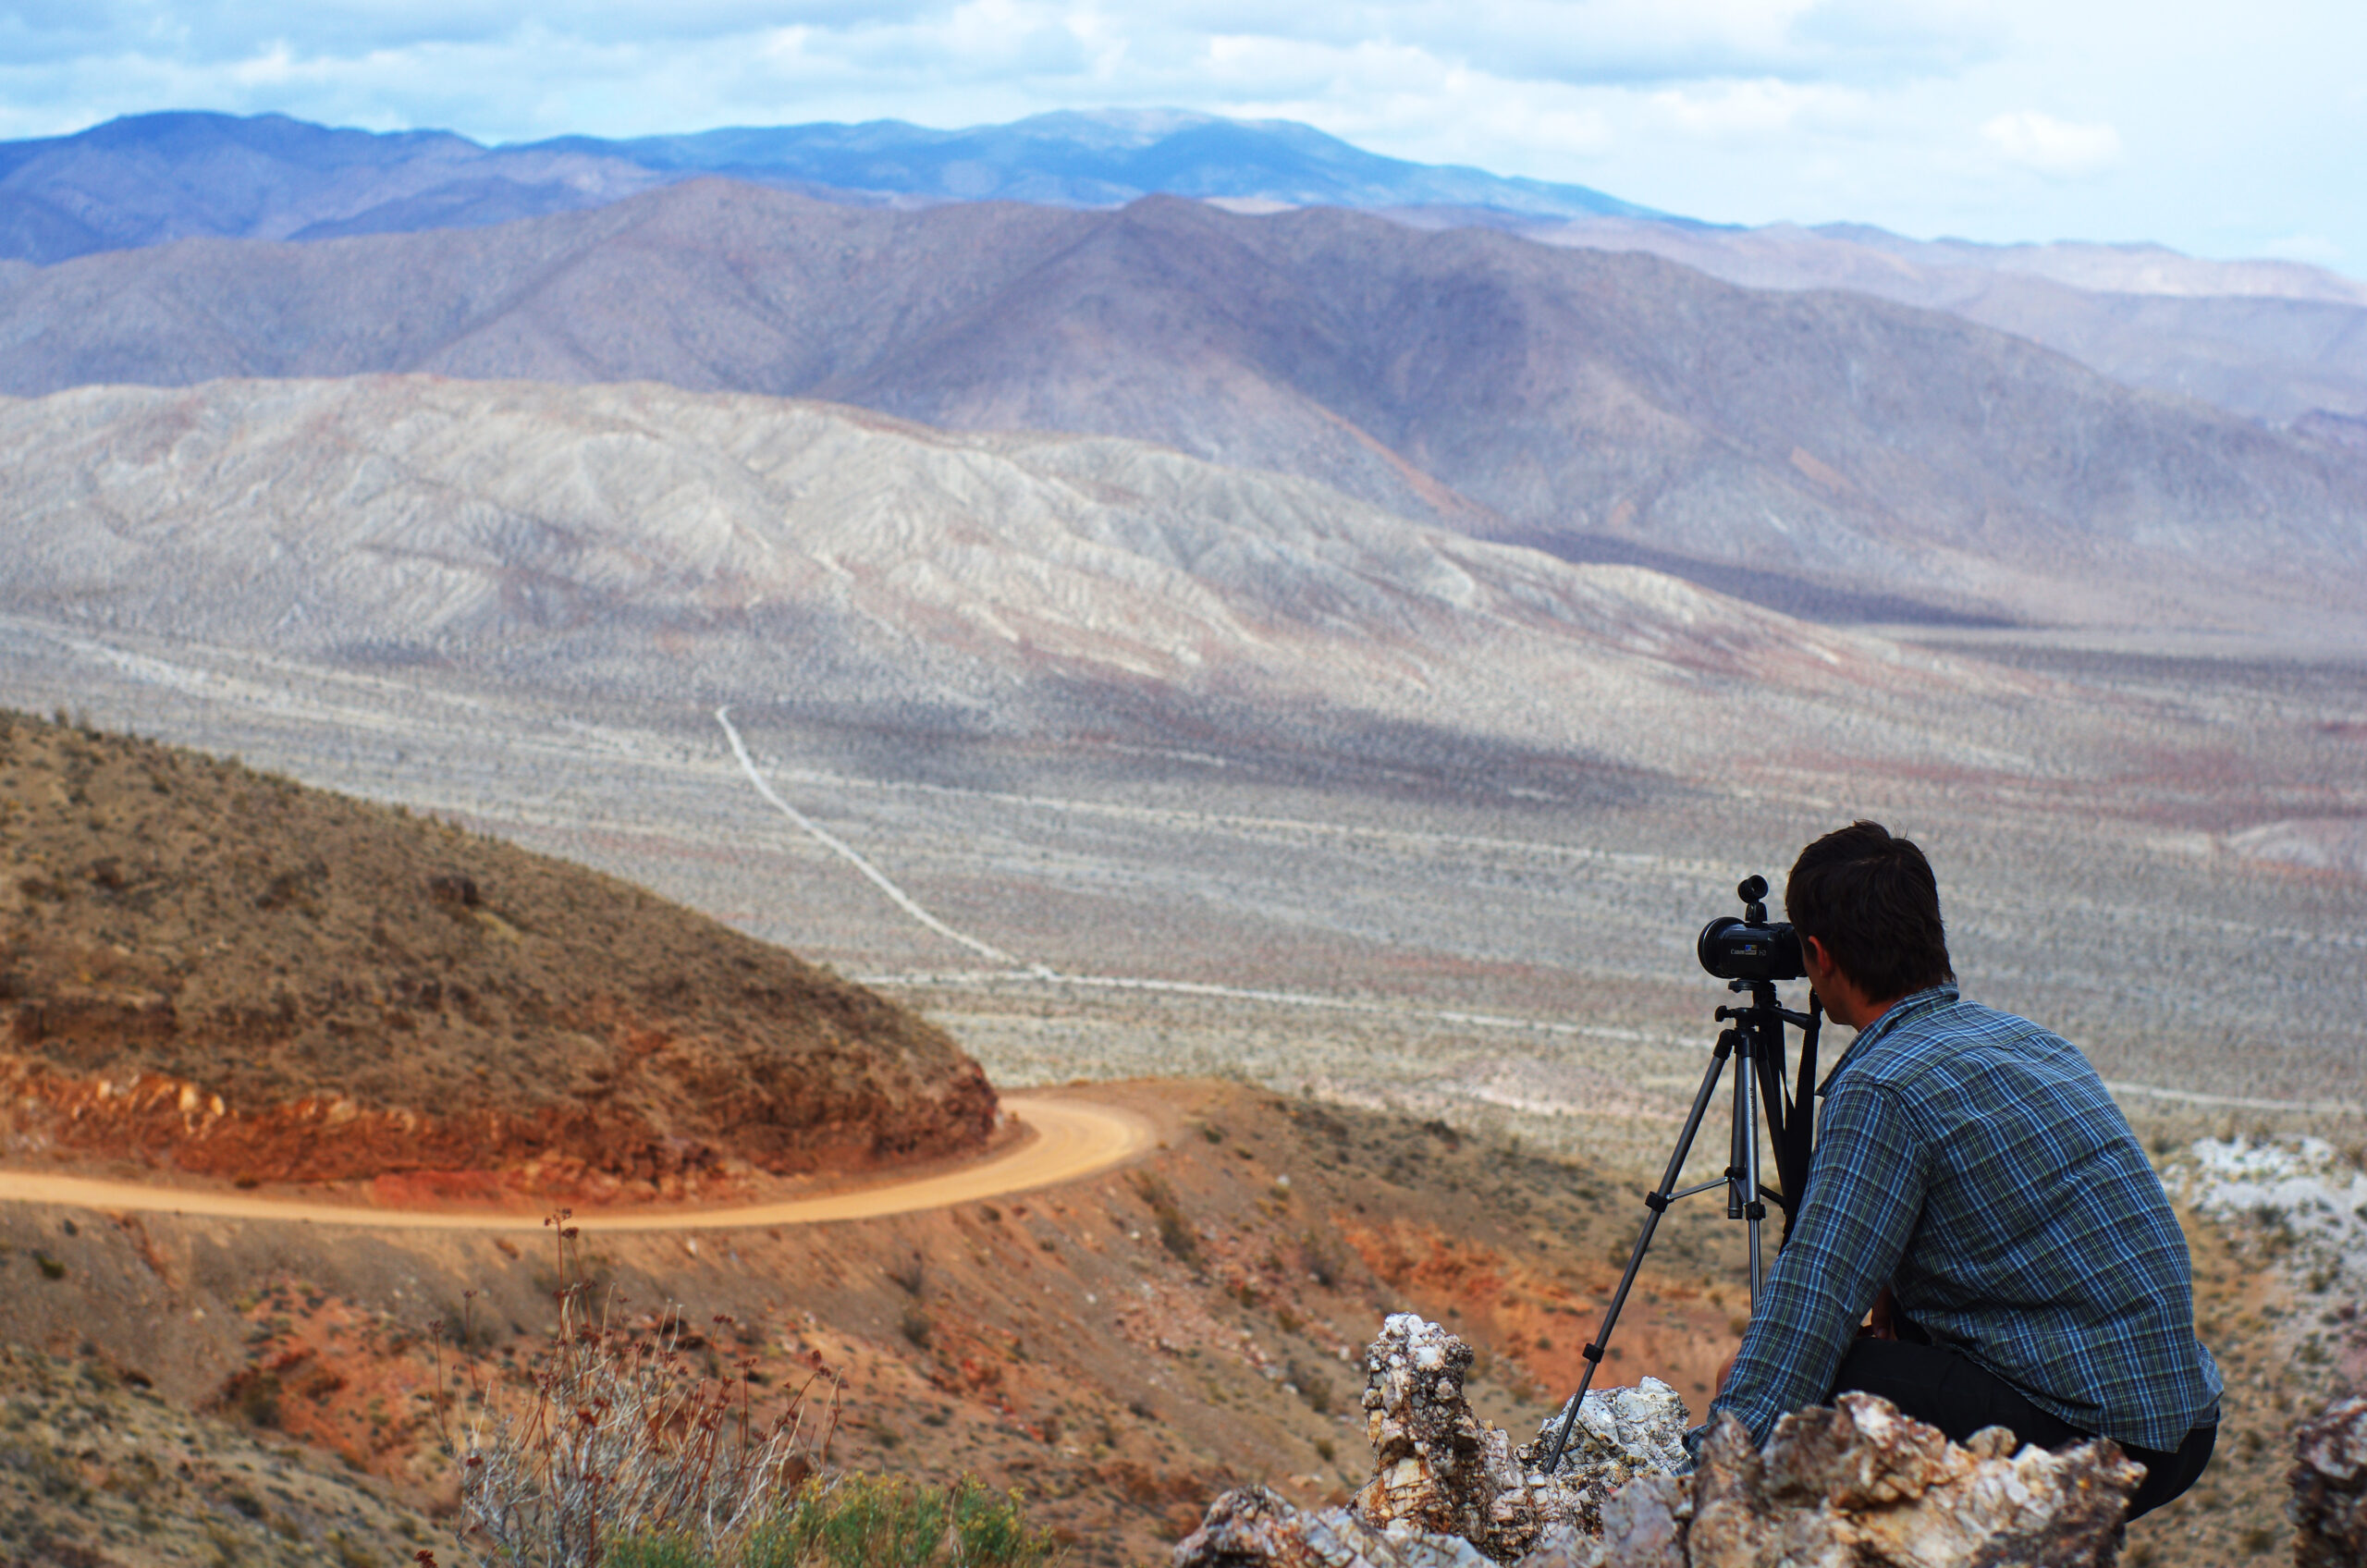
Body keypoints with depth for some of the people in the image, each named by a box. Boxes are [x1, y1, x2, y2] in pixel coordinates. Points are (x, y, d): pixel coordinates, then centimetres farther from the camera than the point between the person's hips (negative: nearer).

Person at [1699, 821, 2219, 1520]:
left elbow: (1811, 1299, -18)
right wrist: (1899, 1292, 15)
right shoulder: (2032, 1039, 14)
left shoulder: (1883, 1088, -13)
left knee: (1804, 1382, -5)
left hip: (2084, 1439, -9)